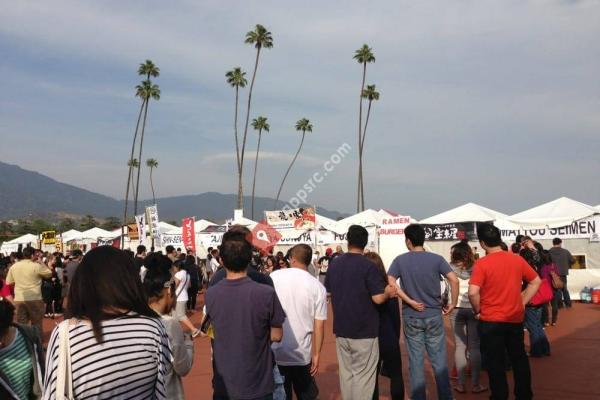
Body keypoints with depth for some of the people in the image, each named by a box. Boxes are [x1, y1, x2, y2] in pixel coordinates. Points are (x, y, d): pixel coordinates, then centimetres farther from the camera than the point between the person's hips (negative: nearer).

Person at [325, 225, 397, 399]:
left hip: (341, 328, 5)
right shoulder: (368, 266, -14)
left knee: (346, 373, 14)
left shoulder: (333, 264, 3)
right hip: (364, 330, -5)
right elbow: (378, 298, -18)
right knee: (363, 375, 3)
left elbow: (328, 293, 13)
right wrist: (388, 293, 1)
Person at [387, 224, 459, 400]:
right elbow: (454, 280, -13)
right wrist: (453, 303, -3)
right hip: (434, 315, 0)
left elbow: (389, 284, -14)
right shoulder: (436, 259, -4)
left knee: (415, 361, 9)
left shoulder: (400, 260, -4)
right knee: (439, 360, 9)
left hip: (411, 317, 0)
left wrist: (409, 300, -8)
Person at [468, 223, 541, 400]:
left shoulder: (482, 264, -17)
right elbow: (536, 282, 9)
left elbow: (473, 293, -24)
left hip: (491, 321, -5)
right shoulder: (517, 259, -1)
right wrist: (522, 302, 10)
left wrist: (478, 311, -7)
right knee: (519, 358, 20)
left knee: (494, 362, 8)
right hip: (515, 318, 5)